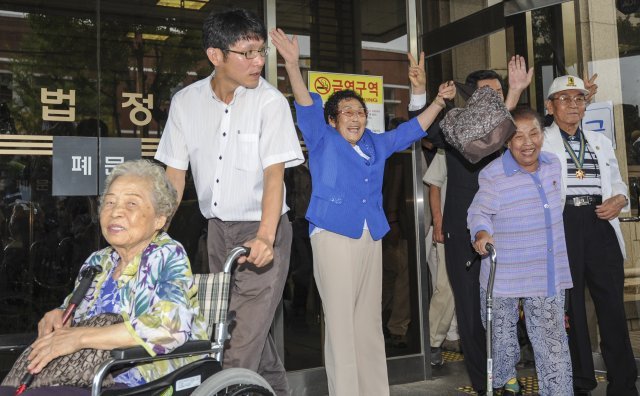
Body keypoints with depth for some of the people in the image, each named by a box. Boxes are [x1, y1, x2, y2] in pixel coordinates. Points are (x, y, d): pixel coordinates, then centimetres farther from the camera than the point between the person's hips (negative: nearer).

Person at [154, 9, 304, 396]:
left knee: (242, 339, -8)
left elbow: (274, 174, -20)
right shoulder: (185, 101, -1)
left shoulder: (270, 101, -13)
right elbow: (174, 175, 3)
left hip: (261, 231, -4)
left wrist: (264, 237, -34)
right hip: (218, 230, 5)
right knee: (252, 323, 17)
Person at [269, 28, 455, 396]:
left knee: (370, 319, 12)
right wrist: (293, 64, -25)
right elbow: (307, 106, -12)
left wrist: (439, 101, 23)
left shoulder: (377, 144, 17)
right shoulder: (323, 140, 2)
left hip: (371, 238, 6)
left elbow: (412, 129, 27)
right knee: (341, 321, -5)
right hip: (333, 236, -6)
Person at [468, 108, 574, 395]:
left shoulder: (553, 164, 3)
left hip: (549, 274, 4)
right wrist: (482, 233, -29)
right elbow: (479, 212, -9)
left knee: (553, 339, 7)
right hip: (505, 273, -3)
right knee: (502, 334, 15)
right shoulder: (492, 175, -15)